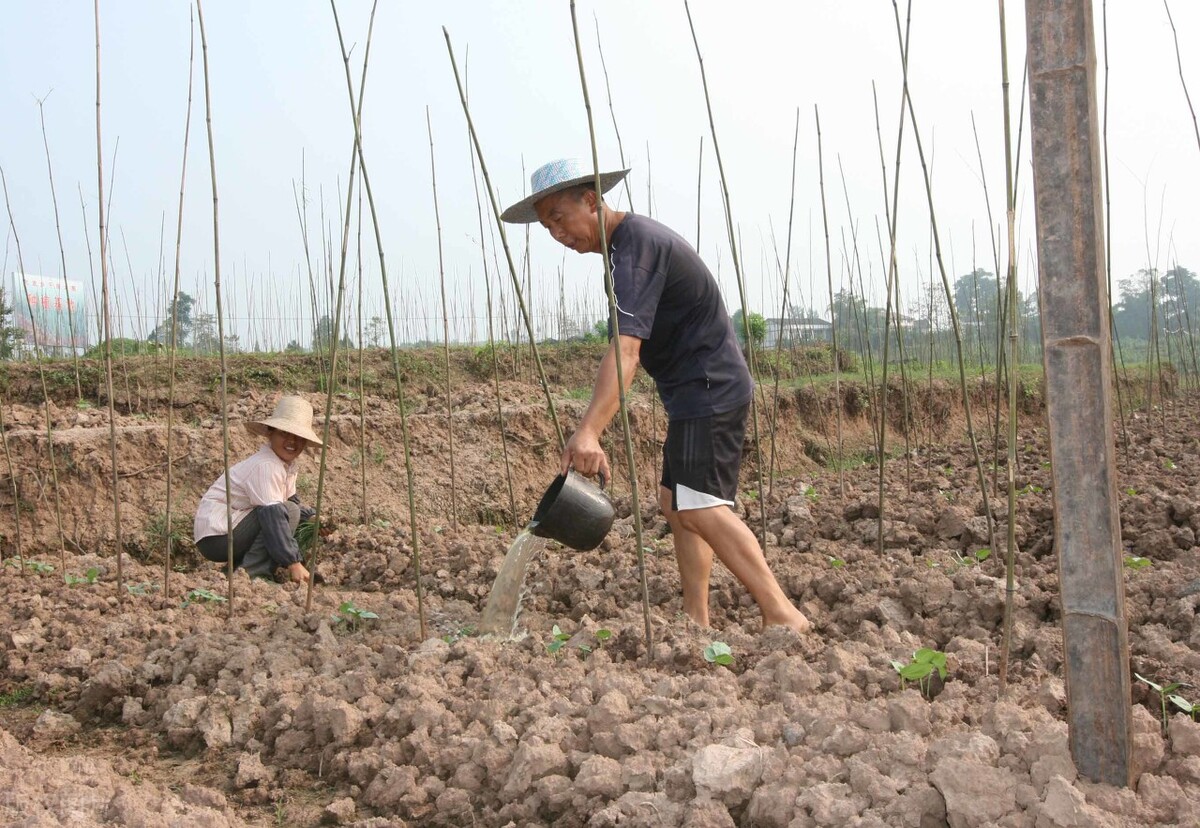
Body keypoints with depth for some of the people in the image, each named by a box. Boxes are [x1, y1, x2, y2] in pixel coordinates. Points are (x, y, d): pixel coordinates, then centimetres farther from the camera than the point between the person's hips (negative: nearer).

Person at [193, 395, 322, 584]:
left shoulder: (289, 463, 9)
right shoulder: (265, 466, -22)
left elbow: (291, 501, 18)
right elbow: (273, 515, -29)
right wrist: (293, 563, -31)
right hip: (215, 536, -10)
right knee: (289, 512, -21)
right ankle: (251, 572, -17)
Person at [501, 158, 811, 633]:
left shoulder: (636, 245, -19)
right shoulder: (635, 239, 14)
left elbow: (625, 349, -34)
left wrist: (589, 431, -43)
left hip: (708, 389, -11)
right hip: (698, 390, 11)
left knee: (699, 506, -17)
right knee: (676, 501, 11)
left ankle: (782, 615, -16)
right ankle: (696, 618, 15)